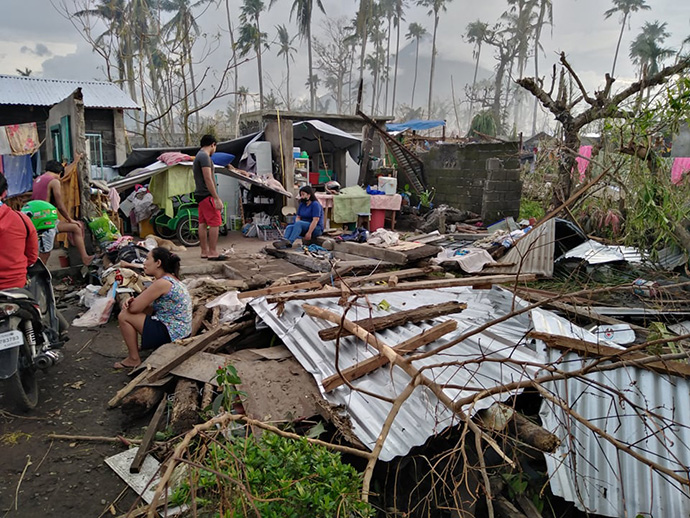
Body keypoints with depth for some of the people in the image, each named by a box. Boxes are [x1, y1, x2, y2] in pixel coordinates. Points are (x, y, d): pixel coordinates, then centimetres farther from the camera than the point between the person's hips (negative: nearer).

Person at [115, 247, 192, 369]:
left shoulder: (162, 283, -21)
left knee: (124, 316, -5)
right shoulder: (172, 279, 10)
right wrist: (131, 301, -4)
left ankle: (134, 359, 7)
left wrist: (128, 304, 6)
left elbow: (134, 308, -18)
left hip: (171, 335, -10)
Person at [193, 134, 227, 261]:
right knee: (215, 223, -9)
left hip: (200, 195, 10)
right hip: (207, 195, -10)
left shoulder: (198, 156, 19)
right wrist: (217, 198, -20)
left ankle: (204, 252, 15)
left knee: (203, 223, 10)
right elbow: (208, 179, -20)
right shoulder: (205, 157, -13)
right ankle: (213, 253, -8)